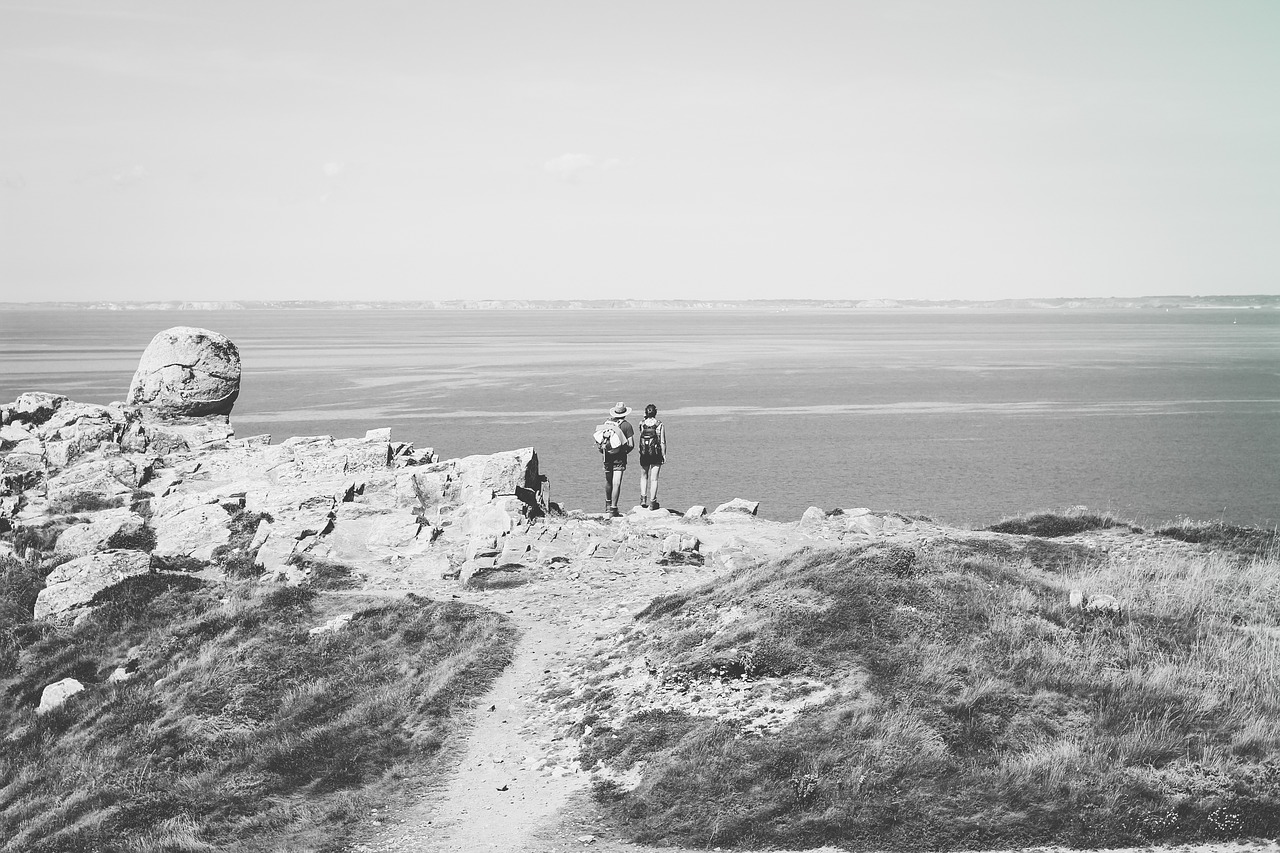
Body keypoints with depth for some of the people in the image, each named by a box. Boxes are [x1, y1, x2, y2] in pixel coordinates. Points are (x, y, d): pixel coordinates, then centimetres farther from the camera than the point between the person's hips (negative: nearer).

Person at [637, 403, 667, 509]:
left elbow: (641, 438, 2)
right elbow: (662, 441, -6)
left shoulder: (642, 424, -2)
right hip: (656, 454, -1)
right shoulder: (659, 424, -6)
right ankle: (652, 502, 2)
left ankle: (643, 499, 8)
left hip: (644, 453, 2)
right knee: (654, 479, 3)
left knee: (644, 477, 19)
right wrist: (664, 455, 1)